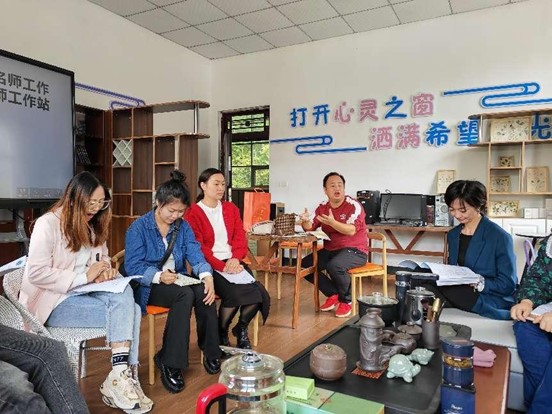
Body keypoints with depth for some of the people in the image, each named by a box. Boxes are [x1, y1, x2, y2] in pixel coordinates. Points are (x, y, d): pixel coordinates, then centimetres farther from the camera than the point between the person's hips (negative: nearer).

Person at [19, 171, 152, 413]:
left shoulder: (92, 226, 12)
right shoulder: (48, 224, -11)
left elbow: (103, 258, 20)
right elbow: (36, 273, -19)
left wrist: (105, 269, -5)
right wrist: (84, 277, -21)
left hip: (84, 293, 7)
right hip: (53, 301, -6)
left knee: (125, 295, -26)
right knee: (125, 312, -25)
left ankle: (122, 377, -23)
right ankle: (121, 378, -15)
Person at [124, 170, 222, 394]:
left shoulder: (183, 227, 5)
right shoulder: (139, 228, -9)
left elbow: (195, 255, -5)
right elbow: (133, 267, -14)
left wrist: (207, 275, -26)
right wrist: (159, 276, -30)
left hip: (179, 281, 4)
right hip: (149, 286, -4)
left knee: (203, 291, -28)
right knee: (185, 295, -33)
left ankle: (211, 352, -9)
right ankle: (169, 362, -21)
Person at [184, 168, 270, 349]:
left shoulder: (231, 208, 16)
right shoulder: (193, 213, -2)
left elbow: (240, 238, 9)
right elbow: (198, 248, -10)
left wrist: (235, 259, -11)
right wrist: (222, 266, -20)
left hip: (232, 262, 5)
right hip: (209, 266, -5)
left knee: (259, 293, -19)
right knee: (235, 293, -29)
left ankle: (241, 329, 11)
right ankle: (221, 333, 1)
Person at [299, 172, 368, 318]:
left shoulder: (354, 206, -13)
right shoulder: (322, 208, 5)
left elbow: (351, 231, -25)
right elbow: (310, 228, 2)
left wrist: (332, 223, -41)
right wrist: (305, 221, -22)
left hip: (354, 251, -7)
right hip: (330, 250, 7)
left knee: (335, 266, -35)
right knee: (305, 265, -6)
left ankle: (345, 301, -7)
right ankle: (333, 294, 5)